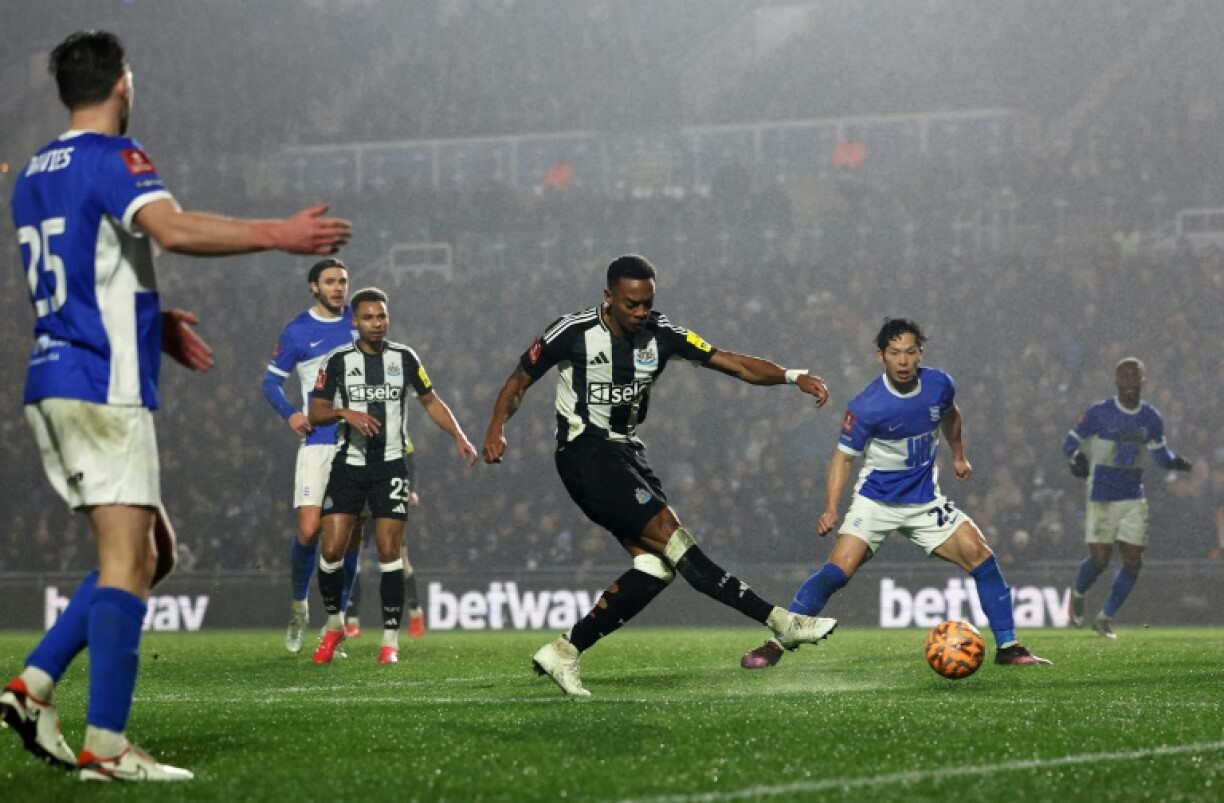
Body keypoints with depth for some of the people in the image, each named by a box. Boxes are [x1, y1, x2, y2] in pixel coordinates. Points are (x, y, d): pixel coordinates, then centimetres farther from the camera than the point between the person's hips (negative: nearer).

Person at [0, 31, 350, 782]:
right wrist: (278, 234, -26)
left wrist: (151, 319, 29)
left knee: (153, 551, 15)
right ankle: (105, 747, -15)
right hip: (104, 387, -9)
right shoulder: (111, 157, -9)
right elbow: (173, 228, -28)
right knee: (128, 562, -10)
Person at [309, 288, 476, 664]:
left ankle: (390, 640, -2)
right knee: (332, 550, -7)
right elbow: (315, 413, 0)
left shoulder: (404, 358, 4)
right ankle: (334, 624, 16)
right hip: (349, 464, 0)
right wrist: (344, 412, -20)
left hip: (391, 466, 0)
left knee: (390, 551, -7)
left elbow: (430, 401, 13)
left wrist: (459, 436, 2)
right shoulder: (339, 361, 2)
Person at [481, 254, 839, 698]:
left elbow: (730, 362, -2)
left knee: (656, 565, -7)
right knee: (668, 531, -20)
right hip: (585, 450, -7)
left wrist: (792, 376, -15)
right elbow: (520, 381, 1)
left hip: (626, 453, 7)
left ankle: (563, 652, 0)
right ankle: (779, 621, -26)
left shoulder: (661, 334, 2)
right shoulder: (573, 332, -10)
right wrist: (496, 428, -16)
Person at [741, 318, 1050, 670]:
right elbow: (844, 455, -12)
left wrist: (958, 456, 26)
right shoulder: (866, 406, -20)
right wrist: (831, 509, -22)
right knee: (837, 571, -18)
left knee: (980, 555, -9)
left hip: (925, 501, 4)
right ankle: (774, 645, -8)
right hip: (875, 501, -4)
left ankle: (1008, 647, 2)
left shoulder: (939, 385, -7)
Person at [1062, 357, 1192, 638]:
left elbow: (1160, 454, 16)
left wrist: (1177, 462, -6)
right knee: (1100, 558, -7)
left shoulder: (1152, 418, 4)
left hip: (1134, 498, 4)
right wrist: (1077, 457, -23)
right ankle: (1077, 594, 27)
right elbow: (1071, 441, -1)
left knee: (1133, 561, -2)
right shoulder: (1099, 413, -8)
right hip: (1102, 496, -4)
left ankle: (1105, 616, 14)